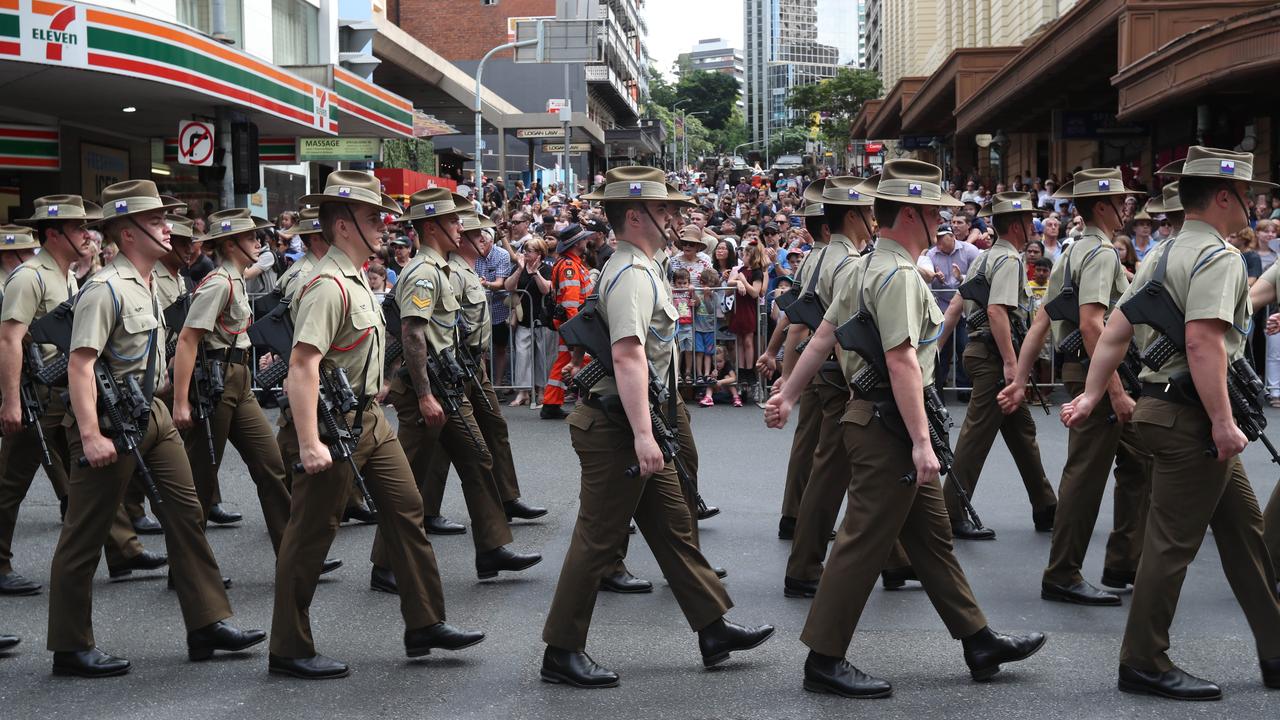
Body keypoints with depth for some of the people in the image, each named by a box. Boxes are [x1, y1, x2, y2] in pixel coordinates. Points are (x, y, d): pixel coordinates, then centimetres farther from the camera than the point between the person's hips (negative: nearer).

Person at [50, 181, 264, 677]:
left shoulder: (149, 285, 11)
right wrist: (90, 436, -29)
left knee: (186, 512, 8)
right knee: (84, 536, 2)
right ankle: (71, 649, 11)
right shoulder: (106, 289, -17)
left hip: (151, 413, 9)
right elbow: (80, 363, -24)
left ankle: (207, 624, 15)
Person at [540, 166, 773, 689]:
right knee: (598, 542, -4)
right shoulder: (633, 274, -18)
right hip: (615, 428, -11)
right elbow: (628, 356, -28)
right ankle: (561, 653, 5)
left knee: (673, 527, 15)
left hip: (630, 428, 11)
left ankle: (713, 630, 23)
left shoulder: (637, 268, 16)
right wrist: (642, 434, -33)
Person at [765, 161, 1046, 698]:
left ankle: (979, 643, 24)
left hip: (880, 422, 11)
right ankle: (824, 659, 3)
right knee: (864, 542, -4)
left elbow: (823, 336, 15)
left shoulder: (864, 267, 13)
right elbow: (902, 361, -25)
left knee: (932, 537, 15)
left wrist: (788, 395, 19)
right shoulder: (898, 276, -18)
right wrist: (921, 441, -27)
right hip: (888, 426, -11)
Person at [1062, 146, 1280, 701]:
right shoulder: (1218, 257, -15)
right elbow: (1203, 342, -26)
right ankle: (1144, 664, 6)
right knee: (1173, 541, -3)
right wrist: (1223, 423, -25)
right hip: (1191, 417, -10)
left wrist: (1091, 396, 11)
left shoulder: (1163, 255, 15)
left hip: (1164, 404, 10)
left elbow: (1115, 332, 12)